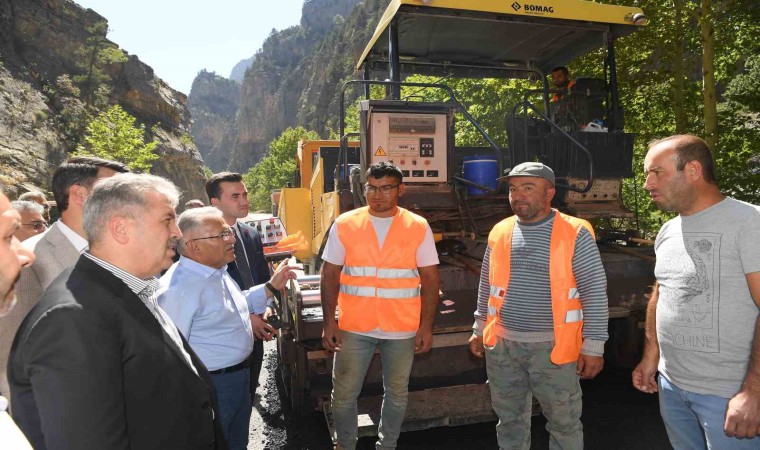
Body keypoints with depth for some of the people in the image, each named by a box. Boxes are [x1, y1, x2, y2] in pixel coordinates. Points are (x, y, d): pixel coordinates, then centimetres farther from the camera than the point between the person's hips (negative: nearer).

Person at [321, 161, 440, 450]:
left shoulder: (418, 227, -3)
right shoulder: (345, 224, -2)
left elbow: (430, 279, -1)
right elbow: (330, 275, 1)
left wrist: (427, 326, -5)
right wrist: (329, 322, -4)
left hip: (402, 328, 0)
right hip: (353, 327, 0)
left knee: (397, 393, 16)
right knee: (344, 394, 11)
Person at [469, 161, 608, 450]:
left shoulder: (575, 233, -8)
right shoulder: (500, 232, 4)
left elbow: (595, 292, -7)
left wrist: (593, 345, -9)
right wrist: (479, 329, 15)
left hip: (554, 346, -3)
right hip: (502, 344, 4)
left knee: (564, 422, 13)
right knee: (509, 419, 18)